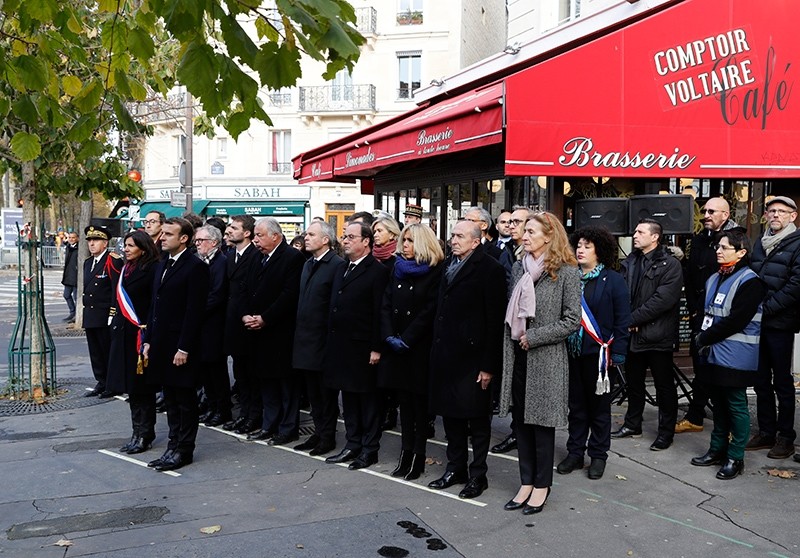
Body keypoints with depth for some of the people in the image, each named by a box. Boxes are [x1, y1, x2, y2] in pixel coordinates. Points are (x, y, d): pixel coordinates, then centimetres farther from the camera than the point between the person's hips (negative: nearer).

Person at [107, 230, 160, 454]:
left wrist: (146, 333, -19)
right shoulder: (126, 269, 14)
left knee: (141, 386, -1)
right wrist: (117, 324, 12)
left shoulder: (151, 269, -12)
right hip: (123, 333, 8)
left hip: (141, 334, -8)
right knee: (131, 385, 10)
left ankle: (144, 434, 8)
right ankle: (139, 432, 19)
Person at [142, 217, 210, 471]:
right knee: (170, 400, 15)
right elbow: (155, 306, 17)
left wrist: (184, 348, -19)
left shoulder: (195, 267, -12)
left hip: (181, 345, -8)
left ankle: (184, 450, 12)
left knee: (185, 400, 3)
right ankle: (174, 446, 24)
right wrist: (149, 341, 12)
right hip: (161, 343, 8)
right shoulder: (162, 265, 15)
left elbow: (194, 311, -16)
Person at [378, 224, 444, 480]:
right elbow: (386, 305, 5)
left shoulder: (435, 272, -7)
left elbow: (429, 311, -13)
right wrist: (389, 336, -8)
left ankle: (417, 456, 9)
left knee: (419, 401, 2)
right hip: (396, 347, 5)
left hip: (420, 346, -5)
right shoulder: (398, 269, 11)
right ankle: (406, 453, 15)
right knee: (404, 400, 9)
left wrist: (406, 339, -15)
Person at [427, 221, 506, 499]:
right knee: (450, 414, 15)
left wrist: (489, 364, -16)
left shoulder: (489, 268, -11)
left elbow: (495, 319, -14)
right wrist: (437, 347, 8)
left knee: (477, 418, 5)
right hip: (445, 354, 7)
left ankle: (478, 474, 18)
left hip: (472, 355, -7)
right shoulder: (448, 264, 12)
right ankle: (455, 468, 29)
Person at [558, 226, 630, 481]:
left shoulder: (613, 281, -4)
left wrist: (618, 352, -10)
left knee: (599, 405, 8)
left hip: (598, 352, -3)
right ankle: (575, 452, 23)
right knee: (576, 404, 12)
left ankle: (598, 455, 19)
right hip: (571, 351, 3)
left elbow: (622, 320, -5)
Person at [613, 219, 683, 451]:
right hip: (633, 333, 6)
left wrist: (633, 319, -17)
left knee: (664, 386, 5)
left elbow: (663, 299, -18)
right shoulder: (629, 262, 10)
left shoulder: (670, 265, -9)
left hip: (657, 335, -6)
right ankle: (632, 424, 32)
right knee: (634, 382, 17)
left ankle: (666, 431, 16)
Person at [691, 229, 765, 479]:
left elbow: (735, 321, -19)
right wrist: (701, 338, 1)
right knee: (718, 403, 16)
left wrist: (704, 338, -12)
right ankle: (717, 449, 28)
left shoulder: (750, 281, -13)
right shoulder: (714, 279, 13)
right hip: (714, 353, 8)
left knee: (736, 405, 1)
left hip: (736, 357, -8)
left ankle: (735, 457, 11)